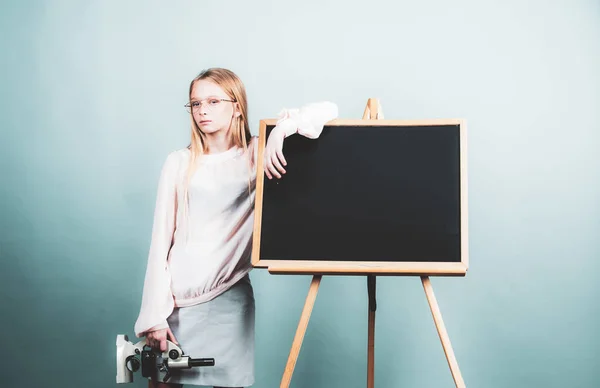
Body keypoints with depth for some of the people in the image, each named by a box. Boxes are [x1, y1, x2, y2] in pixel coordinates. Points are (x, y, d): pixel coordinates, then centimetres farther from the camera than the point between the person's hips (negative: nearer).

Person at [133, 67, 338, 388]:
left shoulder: (256, 154, 3)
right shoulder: (179, 162, 3)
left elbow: (328, 110, -1)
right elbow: (161, 240, 0)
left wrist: (282, 129, -18)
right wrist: (154, 313, -5)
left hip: (230, 298, 0)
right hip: (177, 298, 0)